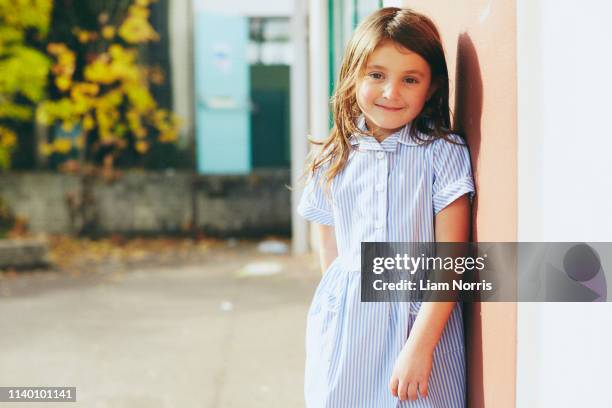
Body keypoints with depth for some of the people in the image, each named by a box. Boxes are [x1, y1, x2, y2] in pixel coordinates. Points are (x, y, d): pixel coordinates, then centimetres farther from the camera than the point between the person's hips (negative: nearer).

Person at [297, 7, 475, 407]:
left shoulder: (444, 153, -7)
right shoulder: (332, 161, 3)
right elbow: (331, 254, 10)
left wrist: (420, 345, -17)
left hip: (422, 322, -2)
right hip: (346, 329, 3)